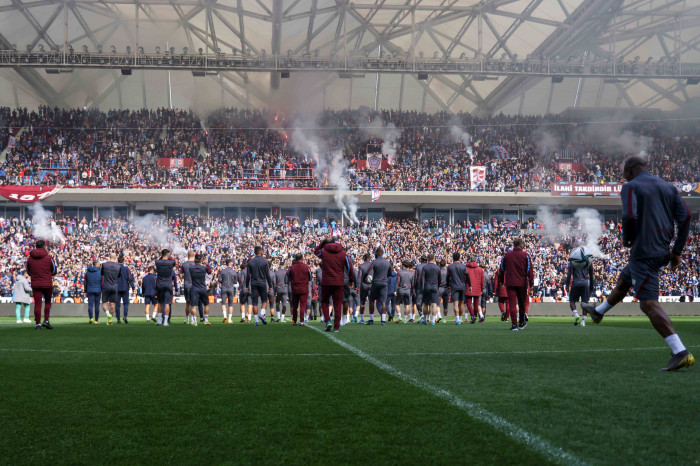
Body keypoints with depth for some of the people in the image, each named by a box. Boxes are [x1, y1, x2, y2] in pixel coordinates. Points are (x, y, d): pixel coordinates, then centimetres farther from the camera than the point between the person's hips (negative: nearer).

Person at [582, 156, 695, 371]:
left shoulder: (630, 187, -5)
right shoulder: (668, 187, 14)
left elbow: (629, 216, -21)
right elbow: (685, 217, 6)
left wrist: (626, 238, 0)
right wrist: (677, 251, 11)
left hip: (643, 252, -8)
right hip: (662, 251, 8)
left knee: (649, 304, -11)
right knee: (623, 281, 30)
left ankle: (681, 353, -22)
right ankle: (598, 312, 55)